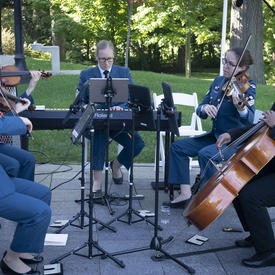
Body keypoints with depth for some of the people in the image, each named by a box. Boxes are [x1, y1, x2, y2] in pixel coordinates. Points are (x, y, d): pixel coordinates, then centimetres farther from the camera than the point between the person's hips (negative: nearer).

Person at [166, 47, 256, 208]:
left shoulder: (248, 87, -12)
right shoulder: (218, 81, 7)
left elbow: (249, 120, -28)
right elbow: (200, 112, 7)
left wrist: (241, 107, -50)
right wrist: (204, 108, -18)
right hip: (215, 136, 7)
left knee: (205, 154, -32)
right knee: (178, 147, -2)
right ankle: (186, 194, -1)